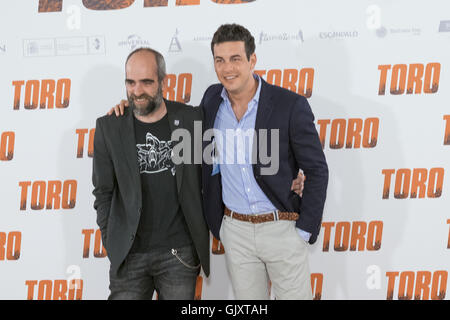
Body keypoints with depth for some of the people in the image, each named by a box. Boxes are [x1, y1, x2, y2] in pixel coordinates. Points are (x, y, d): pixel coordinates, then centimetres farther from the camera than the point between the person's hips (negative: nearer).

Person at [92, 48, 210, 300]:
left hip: (179, 252, 0)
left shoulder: (189, 119, 0)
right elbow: (103, 193, 5)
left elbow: (206, 179, 8)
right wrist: (112, 246, 1)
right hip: (129, 255, 0)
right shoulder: (109, 127, -1)